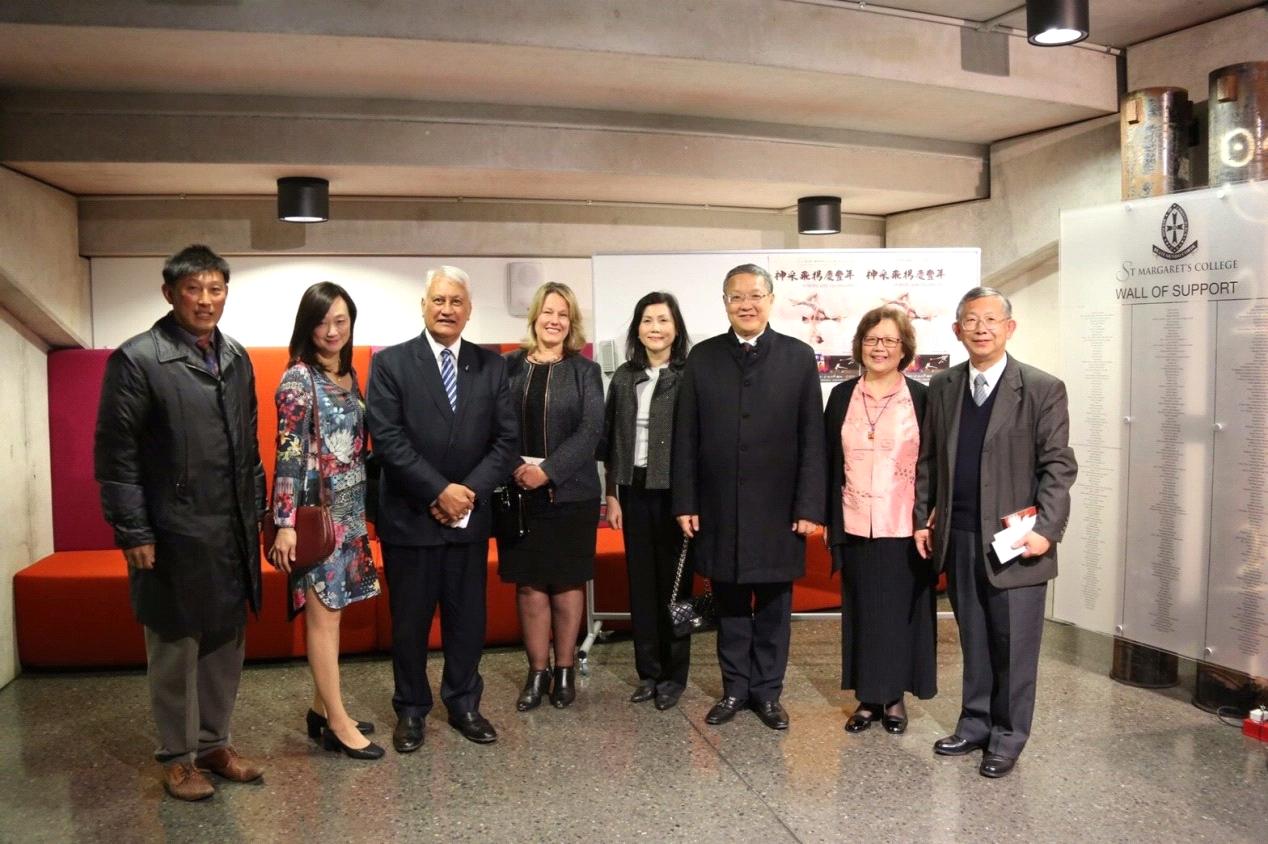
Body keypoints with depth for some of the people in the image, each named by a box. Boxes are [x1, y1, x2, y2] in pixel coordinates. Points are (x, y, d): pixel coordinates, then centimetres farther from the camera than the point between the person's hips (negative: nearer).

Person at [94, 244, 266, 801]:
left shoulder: (236, 358, 10)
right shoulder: (137, 359, -9)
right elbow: (115, 454, -10)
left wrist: (256, 511, 11)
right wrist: (133, 533, -12)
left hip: (233, 534, 6)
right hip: (174, 536, -6)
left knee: (226, 645, 14)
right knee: (175, 651, 8)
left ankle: (214, 743, 30)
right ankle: (177, 757, 24)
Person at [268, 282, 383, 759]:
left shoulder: (349, 375, 11)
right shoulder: (298, 380, -11)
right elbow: (288, 455, -15)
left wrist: (365, 508, 16)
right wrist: (285, 523, -19)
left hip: (349, 511, 7)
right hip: (316, 512, -7)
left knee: (330, 610, 13)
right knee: (322, 614, -1)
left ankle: (322, 709, 23)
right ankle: (338, 724, 6)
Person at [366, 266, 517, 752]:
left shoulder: (491, 366, 5)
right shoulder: (390, 363, -3)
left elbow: (506, 439, 0)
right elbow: (387, 439, -12)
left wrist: (469, 491, -12)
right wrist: (439, 491, -17)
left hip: (470, 516, 3)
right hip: (410, 516, -2)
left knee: (468, 617, 11)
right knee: (409, 620, 9)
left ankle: (464, 704, 29)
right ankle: (411, 710, 26)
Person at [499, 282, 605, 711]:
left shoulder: (584, 370, 3)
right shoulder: (509, 365, 6)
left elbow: (590, 430, -7)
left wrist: (548, 470, -17)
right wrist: (514, 468, -14)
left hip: (570, 494, -1)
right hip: (519, 494, 1)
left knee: (566, 584, 7)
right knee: (529, 585, 4)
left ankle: (564, 669, 21)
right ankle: (537, 672, 17)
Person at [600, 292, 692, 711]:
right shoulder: (624, 377, 7)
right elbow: (611, 441, 10)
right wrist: (612, 495, 7)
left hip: (674, 492, -4)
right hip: (634, 491, 4)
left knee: (674, 582, 6)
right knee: (640, 581, 10)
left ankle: (674, 674, 19)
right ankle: (647, 671, 23)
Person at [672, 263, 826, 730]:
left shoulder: (799, 356, 0)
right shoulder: (702, 357, 3)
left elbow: (812, 439, -2)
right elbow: (686, 437, 2)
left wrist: (810, 506, -7)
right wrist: (685, 503, -2)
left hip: (778, 508, -1)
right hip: (719, 508, 1)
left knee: (773, 605, 9)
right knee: (730, 603, 11)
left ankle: (768, 691, 24)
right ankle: (735, 688, 25)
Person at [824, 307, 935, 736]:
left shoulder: (922, 398, -1)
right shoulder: (842, 397, 6)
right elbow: (830, 463, 7)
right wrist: (830, 520, 3)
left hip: (905, 528, -2)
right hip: (855, 527, 2)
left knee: (901, 612, 7)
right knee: (861, 611, 9)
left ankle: (895, 697, 22)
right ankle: (866, 697, 20)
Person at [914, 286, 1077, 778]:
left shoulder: (1043, 389, -5)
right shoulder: (942, 386, 8)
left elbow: (1058, 466, -7)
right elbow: (928, 459, 12)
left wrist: (1046, 529, -15)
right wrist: (922, 518, 8)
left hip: (1015, 540, -4)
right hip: (958, 539, 4)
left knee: (1014, 643, 6)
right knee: (973, 640, 15)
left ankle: (1008, 737, 21)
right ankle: (975, 725, 30)